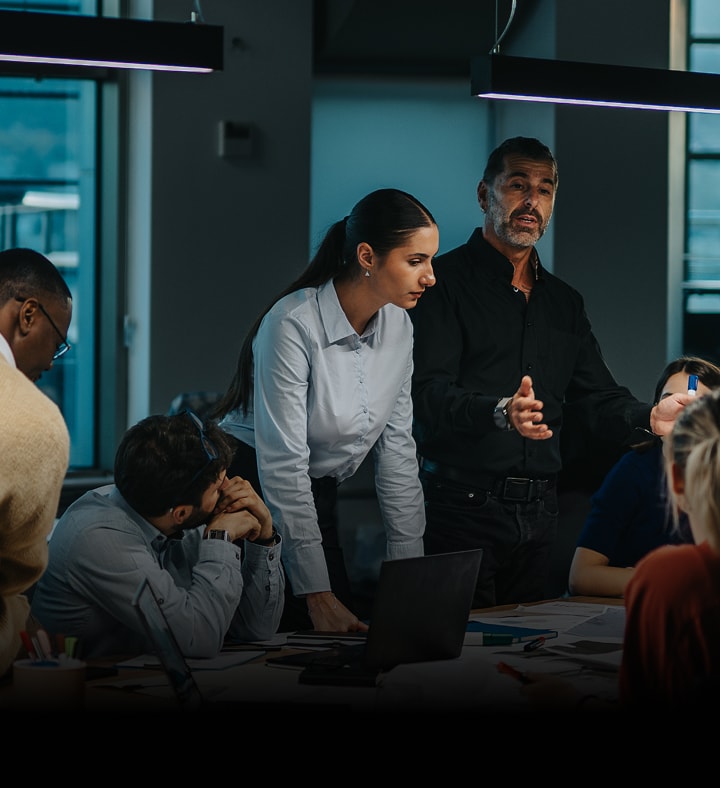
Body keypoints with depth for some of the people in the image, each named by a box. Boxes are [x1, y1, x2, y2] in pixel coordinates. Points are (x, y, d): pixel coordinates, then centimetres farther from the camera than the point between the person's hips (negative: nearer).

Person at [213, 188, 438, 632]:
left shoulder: (397, 327, -1)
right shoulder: (293, 325, -24)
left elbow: (397, 450, 4)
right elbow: (283, 466, -25)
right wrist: (317, 595, -27)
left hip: (317, 499, 7)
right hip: (252, 491, -7)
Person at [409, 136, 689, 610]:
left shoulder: (564, 301, 18)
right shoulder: (445, 282, -3)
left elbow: (599, 398, 14)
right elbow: (429, 394, -16)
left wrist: (650, 418, -8)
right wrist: (501, 412, -34)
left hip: (539, 515, 6)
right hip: (463, 510, -6)